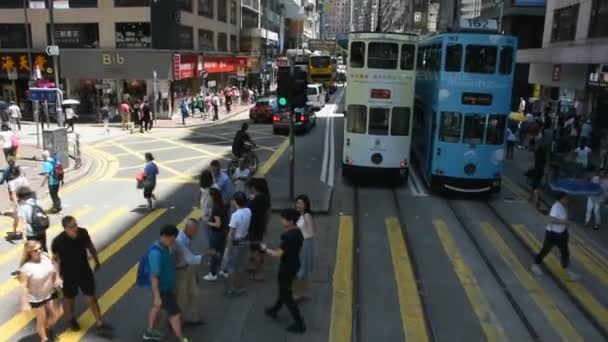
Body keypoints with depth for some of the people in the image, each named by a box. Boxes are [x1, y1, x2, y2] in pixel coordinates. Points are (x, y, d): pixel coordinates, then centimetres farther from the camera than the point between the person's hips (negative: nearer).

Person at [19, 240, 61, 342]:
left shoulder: (45, 256, -12)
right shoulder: (26, 267, -28)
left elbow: (54, 268, 6)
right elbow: (24, 286, -24)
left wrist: (57, 278, -9)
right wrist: (25, 303, -23)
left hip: (50, 293, 6)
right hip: (36, 298, -5)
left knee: (56, 315, 19)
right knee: (42, 319, 14)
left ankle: (48, 329, 51)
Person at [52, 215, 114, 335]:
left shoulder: (83, 233, -17)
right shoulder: (58, 241, -26)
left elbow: (91, 247, 1)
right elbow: (55, 259, -14)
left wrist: (97, 261, 12)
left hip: (85, 271, 2)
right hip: (68, 275, -2)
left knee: (91, 297, 11)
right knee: (69, 298, 20)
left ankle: (99, 323, 23)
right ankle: (70, 319, 48)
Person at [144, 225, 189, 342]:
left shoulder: (164, 247, -2)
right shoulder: (156, 252, -31)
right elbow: (154, 276, -29)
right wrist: (157, 297, -25)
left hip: (166, 286, 10)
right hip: (162, 289, -10)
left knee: (157, 307, 27)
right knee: (175, 313, 2)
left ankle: (149, 332, 47)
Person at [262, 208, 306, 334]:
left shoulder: (289, 236, -29)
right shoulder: (297, 232, -1)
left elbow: (278, 254, -26)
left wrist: (265, 249, -10)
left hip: (287, 267, -9)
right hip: (294, 265, 9)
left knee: (286, 295, 4)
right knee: (284, 290, 27)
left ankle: (299, 324, 10)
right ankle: (274, 311, 49)